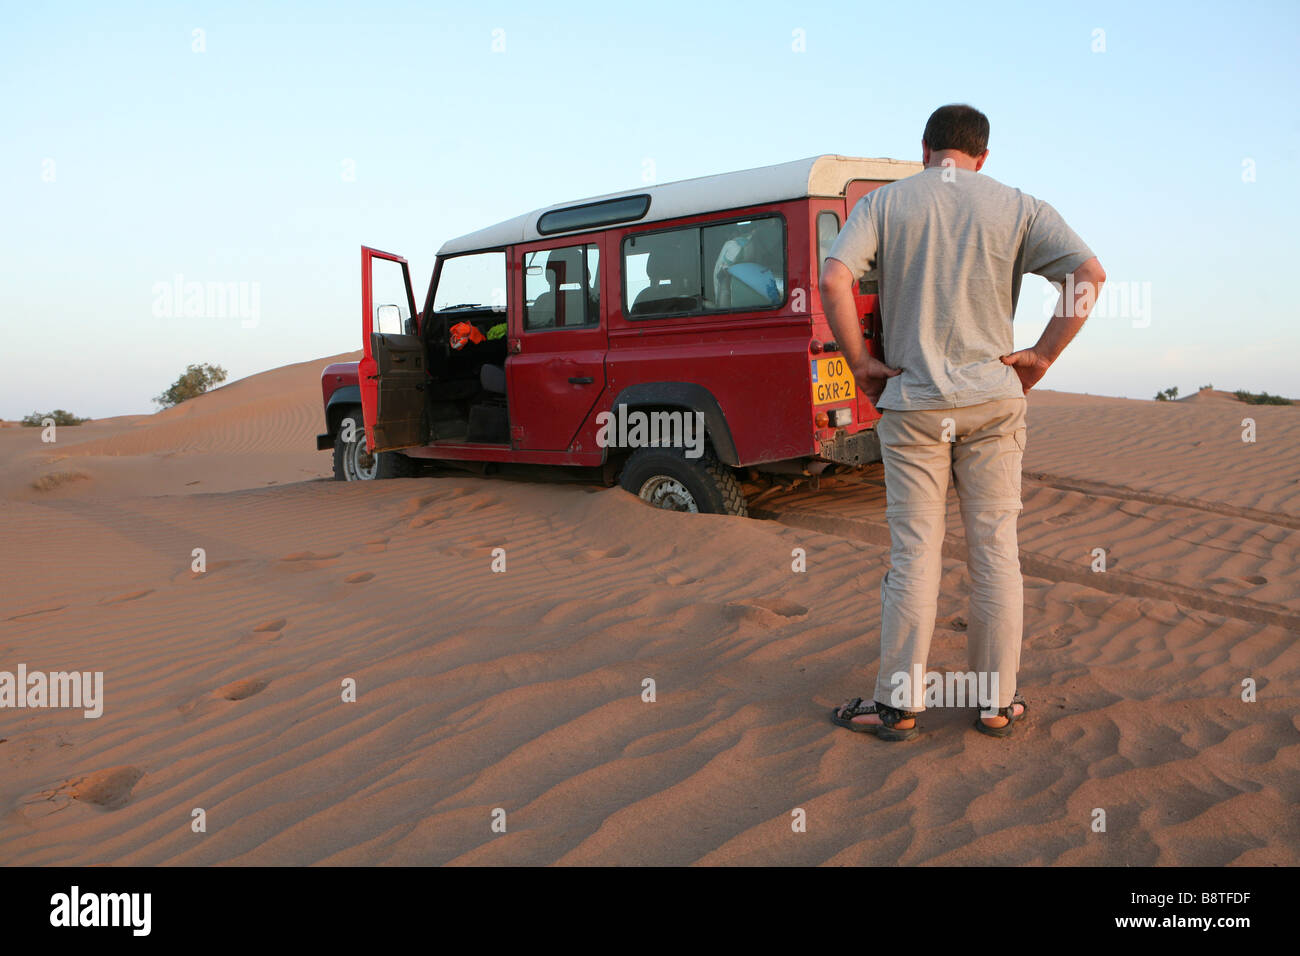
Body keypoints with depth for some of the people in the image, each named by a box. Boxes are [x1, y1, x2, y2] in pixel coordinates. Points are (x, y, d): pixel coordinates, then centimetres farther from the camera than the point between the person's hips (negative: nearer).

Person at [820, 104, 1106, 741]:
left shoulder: (883, 202, 4)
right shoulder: (1019, 207, 7)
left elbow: (833, 280, -11)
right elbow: (1088, 273, -5)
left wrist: (861, 364, -4)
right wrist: (1042, 356, 0)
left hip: (911, 402, 0)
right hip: (993, 401, 1)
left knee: (914, 552, 4)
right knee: (995, 550, 7)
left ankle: (897, 704, 9)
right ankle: (997, 703, 16)